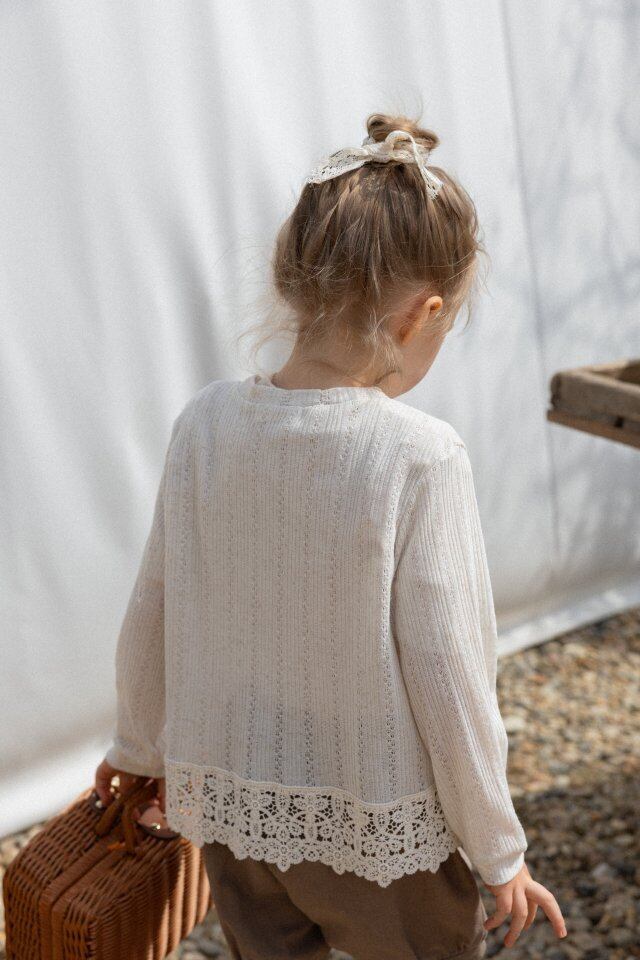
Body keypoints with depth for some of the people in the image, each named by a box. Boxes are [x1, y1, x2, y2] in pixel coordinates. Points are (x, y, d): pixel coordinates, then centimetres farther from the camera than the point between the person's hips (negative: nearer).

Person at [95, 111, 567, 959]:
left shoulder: (206, 423, -9)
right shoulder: (420, 458, -22)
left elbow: (151, 614, 1)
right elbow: (444, 675, -19)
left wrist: (141, 745, 19)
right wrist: (500, 853, -5)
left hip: (231, 810, 4)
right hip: (380, 829, -4)